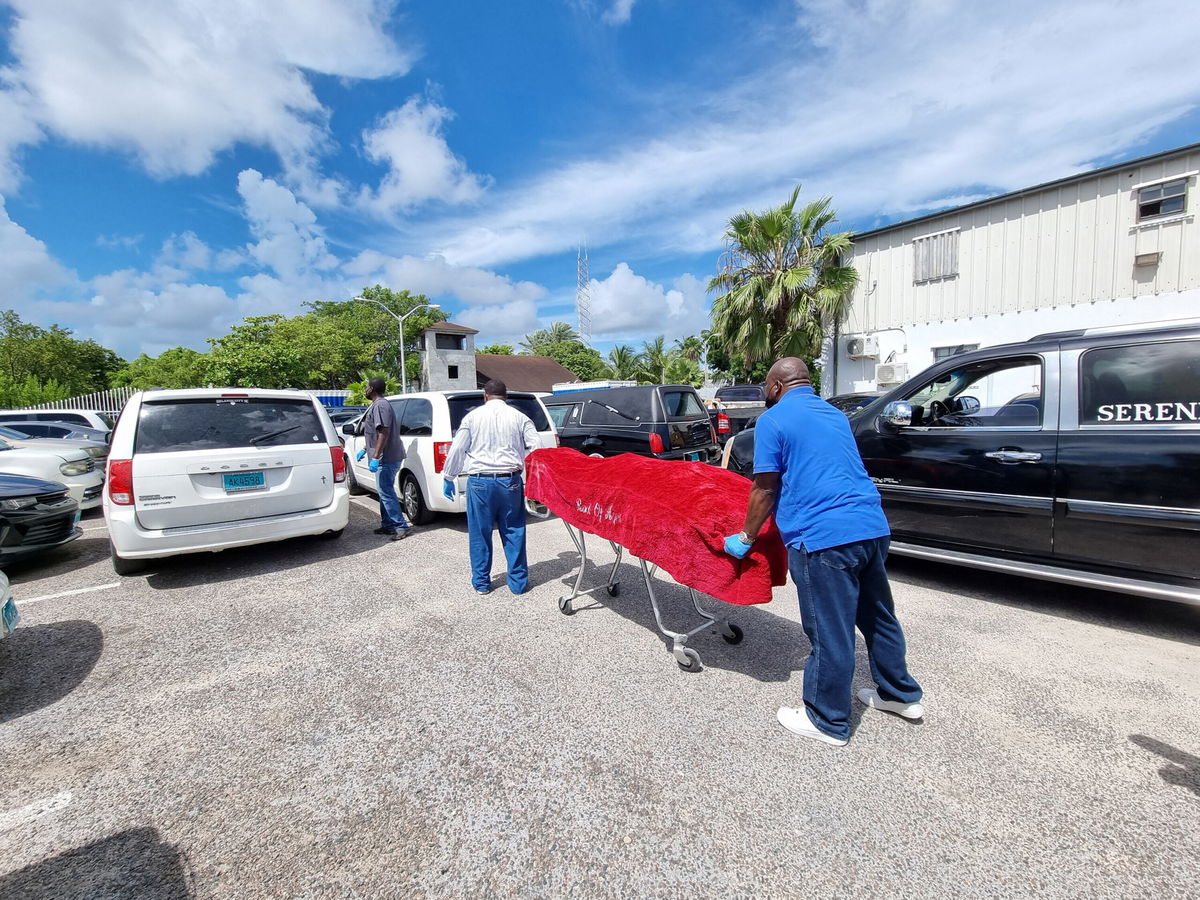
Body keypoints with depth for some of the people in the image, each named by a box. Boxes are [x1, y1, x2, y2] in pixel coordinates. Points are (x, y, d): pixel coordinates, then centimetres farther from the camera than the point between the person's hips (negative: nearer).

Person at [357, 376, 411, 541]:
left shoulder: (380, 406, -15)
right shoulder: (377, 405, 19)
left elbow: (384, 433, -24)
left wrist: (375, 457, -25)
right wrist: (365, 449, 32)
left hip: (386, 459, -11)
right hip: (386, 458, 11)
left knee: (386, 493, -9)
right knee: (385, 492, 15)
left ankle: (401, 526, -6)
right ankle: (387, 525, 24)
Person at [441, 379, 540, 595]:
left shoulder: (473, 416, 4)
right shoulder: (519, 417, 5)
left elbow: (457, 450, 4)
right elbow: (535, 449, 0)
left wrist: (448, 478, 13)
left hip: (480, 481, 0)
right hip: (510, 481, 1)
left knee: (480, 534, 11)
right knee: (513, 533, 10)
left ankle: (481, 582, 21)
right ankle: (519, 582, 16)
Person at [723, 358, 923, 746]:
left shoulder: (772, 420, -2)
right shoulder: (836, 415, 21)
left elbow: (765, 490, -5)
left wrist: (745, 538, 6)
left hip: (824, 538, -8)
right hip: (873, 527, 9)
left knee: (830, 633, 4)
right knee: (877, 615, 24)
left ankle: (828, 722, 21)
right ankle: (901, 694, 42)